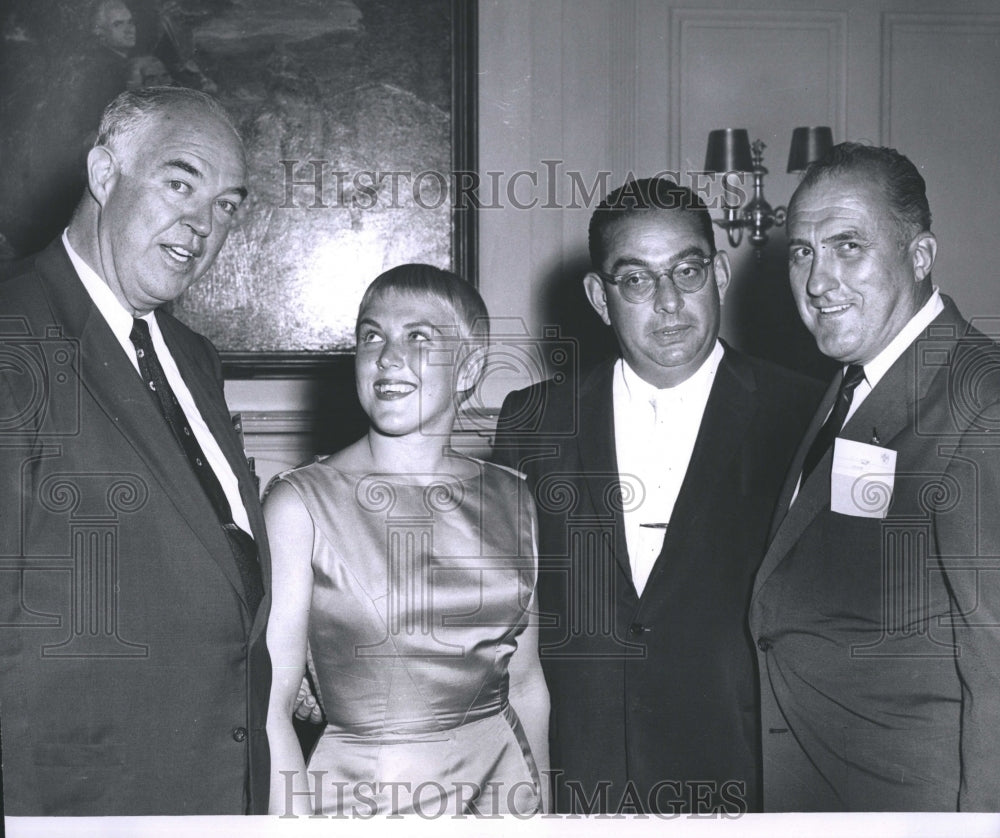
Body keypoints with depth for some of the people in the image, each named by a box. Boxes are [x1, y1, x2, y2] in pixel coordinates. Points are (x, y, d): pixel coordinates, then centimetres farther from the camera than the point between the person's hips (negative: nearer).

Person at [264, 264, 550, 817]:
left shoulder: (510, 499, 2)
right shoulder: (301, 504, -10)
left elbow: (524, 682, 9)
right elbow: (269, 708, -12)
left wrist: (541, 802, 10)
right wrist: (299, 817, -19)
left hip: (503, 775, 4)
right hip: (363, 788, -4)